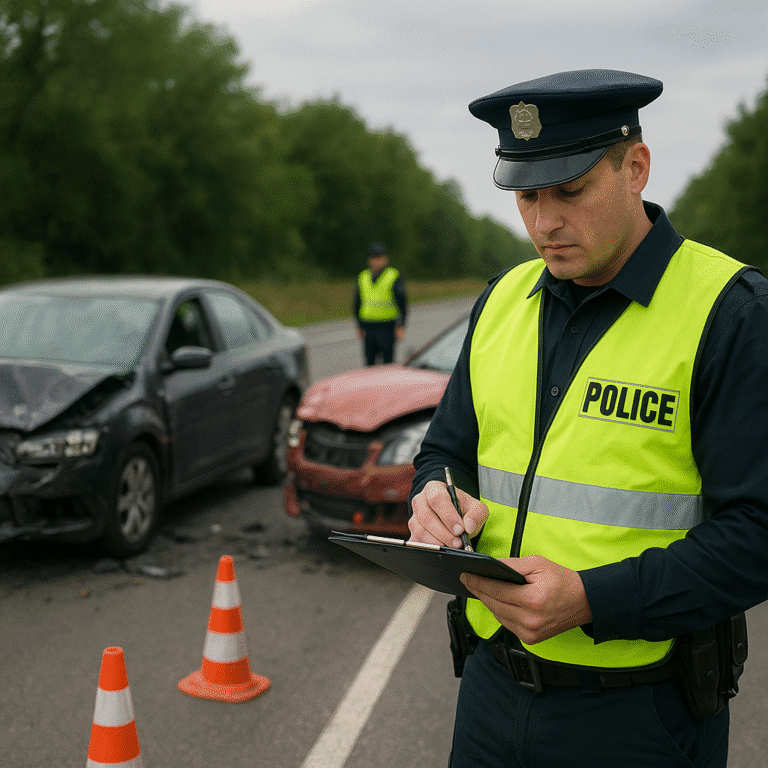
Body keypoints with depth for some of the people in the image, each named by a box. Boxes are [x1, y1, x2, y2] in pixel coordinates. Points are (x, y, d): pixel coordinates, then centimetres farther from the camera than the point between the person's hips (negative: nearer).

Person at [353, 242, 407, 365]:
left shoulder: (394, 277, -1)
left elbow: (402, 303, -1)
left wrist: (401, 326, -6)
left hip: (387, 327, -4)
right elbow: (357, 304, 18)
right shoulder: (362, 277, 12)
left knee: (387, 362, -4)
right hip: (368, 326, 4)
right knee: (369, 361, 6)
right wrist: (359, 327, 14)